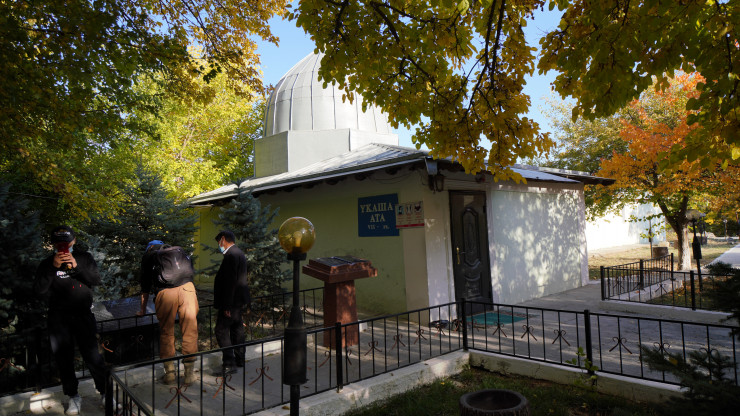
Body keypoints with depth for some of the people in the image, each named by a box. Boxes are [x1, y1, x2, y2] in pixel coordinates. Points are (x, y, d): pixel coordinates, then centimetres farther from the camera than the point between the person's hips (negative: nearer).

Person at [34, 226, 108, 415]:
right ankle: (73, 396, 25)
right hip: (58, 318, 1)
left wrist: (77, 266, -19)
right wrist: (53, 268, -20)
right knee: (64, 359, 9)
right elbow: (38, 290, -8)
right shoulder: (47, 263, 3)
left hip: (83, 314, -1)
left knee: (92, 355, -3)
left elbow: (96, 280, -6)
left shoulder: (84, 258, 4)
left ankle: (105, 392, 12)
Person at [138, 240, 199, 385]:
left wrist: (143, 310, 40)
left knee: (166, 333, 13)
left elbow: (145, 288, 27)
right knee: (190, 331, 7)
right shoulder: (177, 250, 31)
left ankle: (170, 373, 20)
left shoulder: (148, 256, 24)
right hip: (186, 287, 2)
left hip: (165, 292, -1)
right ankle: (189, 373, 14)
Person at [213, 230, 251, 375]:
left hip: (232, 302, -10)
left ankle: (229, 363, -7)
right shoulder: (239, 253, 15)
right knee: (237, 330, 17)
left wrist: (227, 306, -22)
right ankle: (239, 359, 26)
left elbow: (230, 281, -23)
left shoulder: (231, 255, -17)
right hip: (240, 301, 10)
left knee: (222, 331, -7)